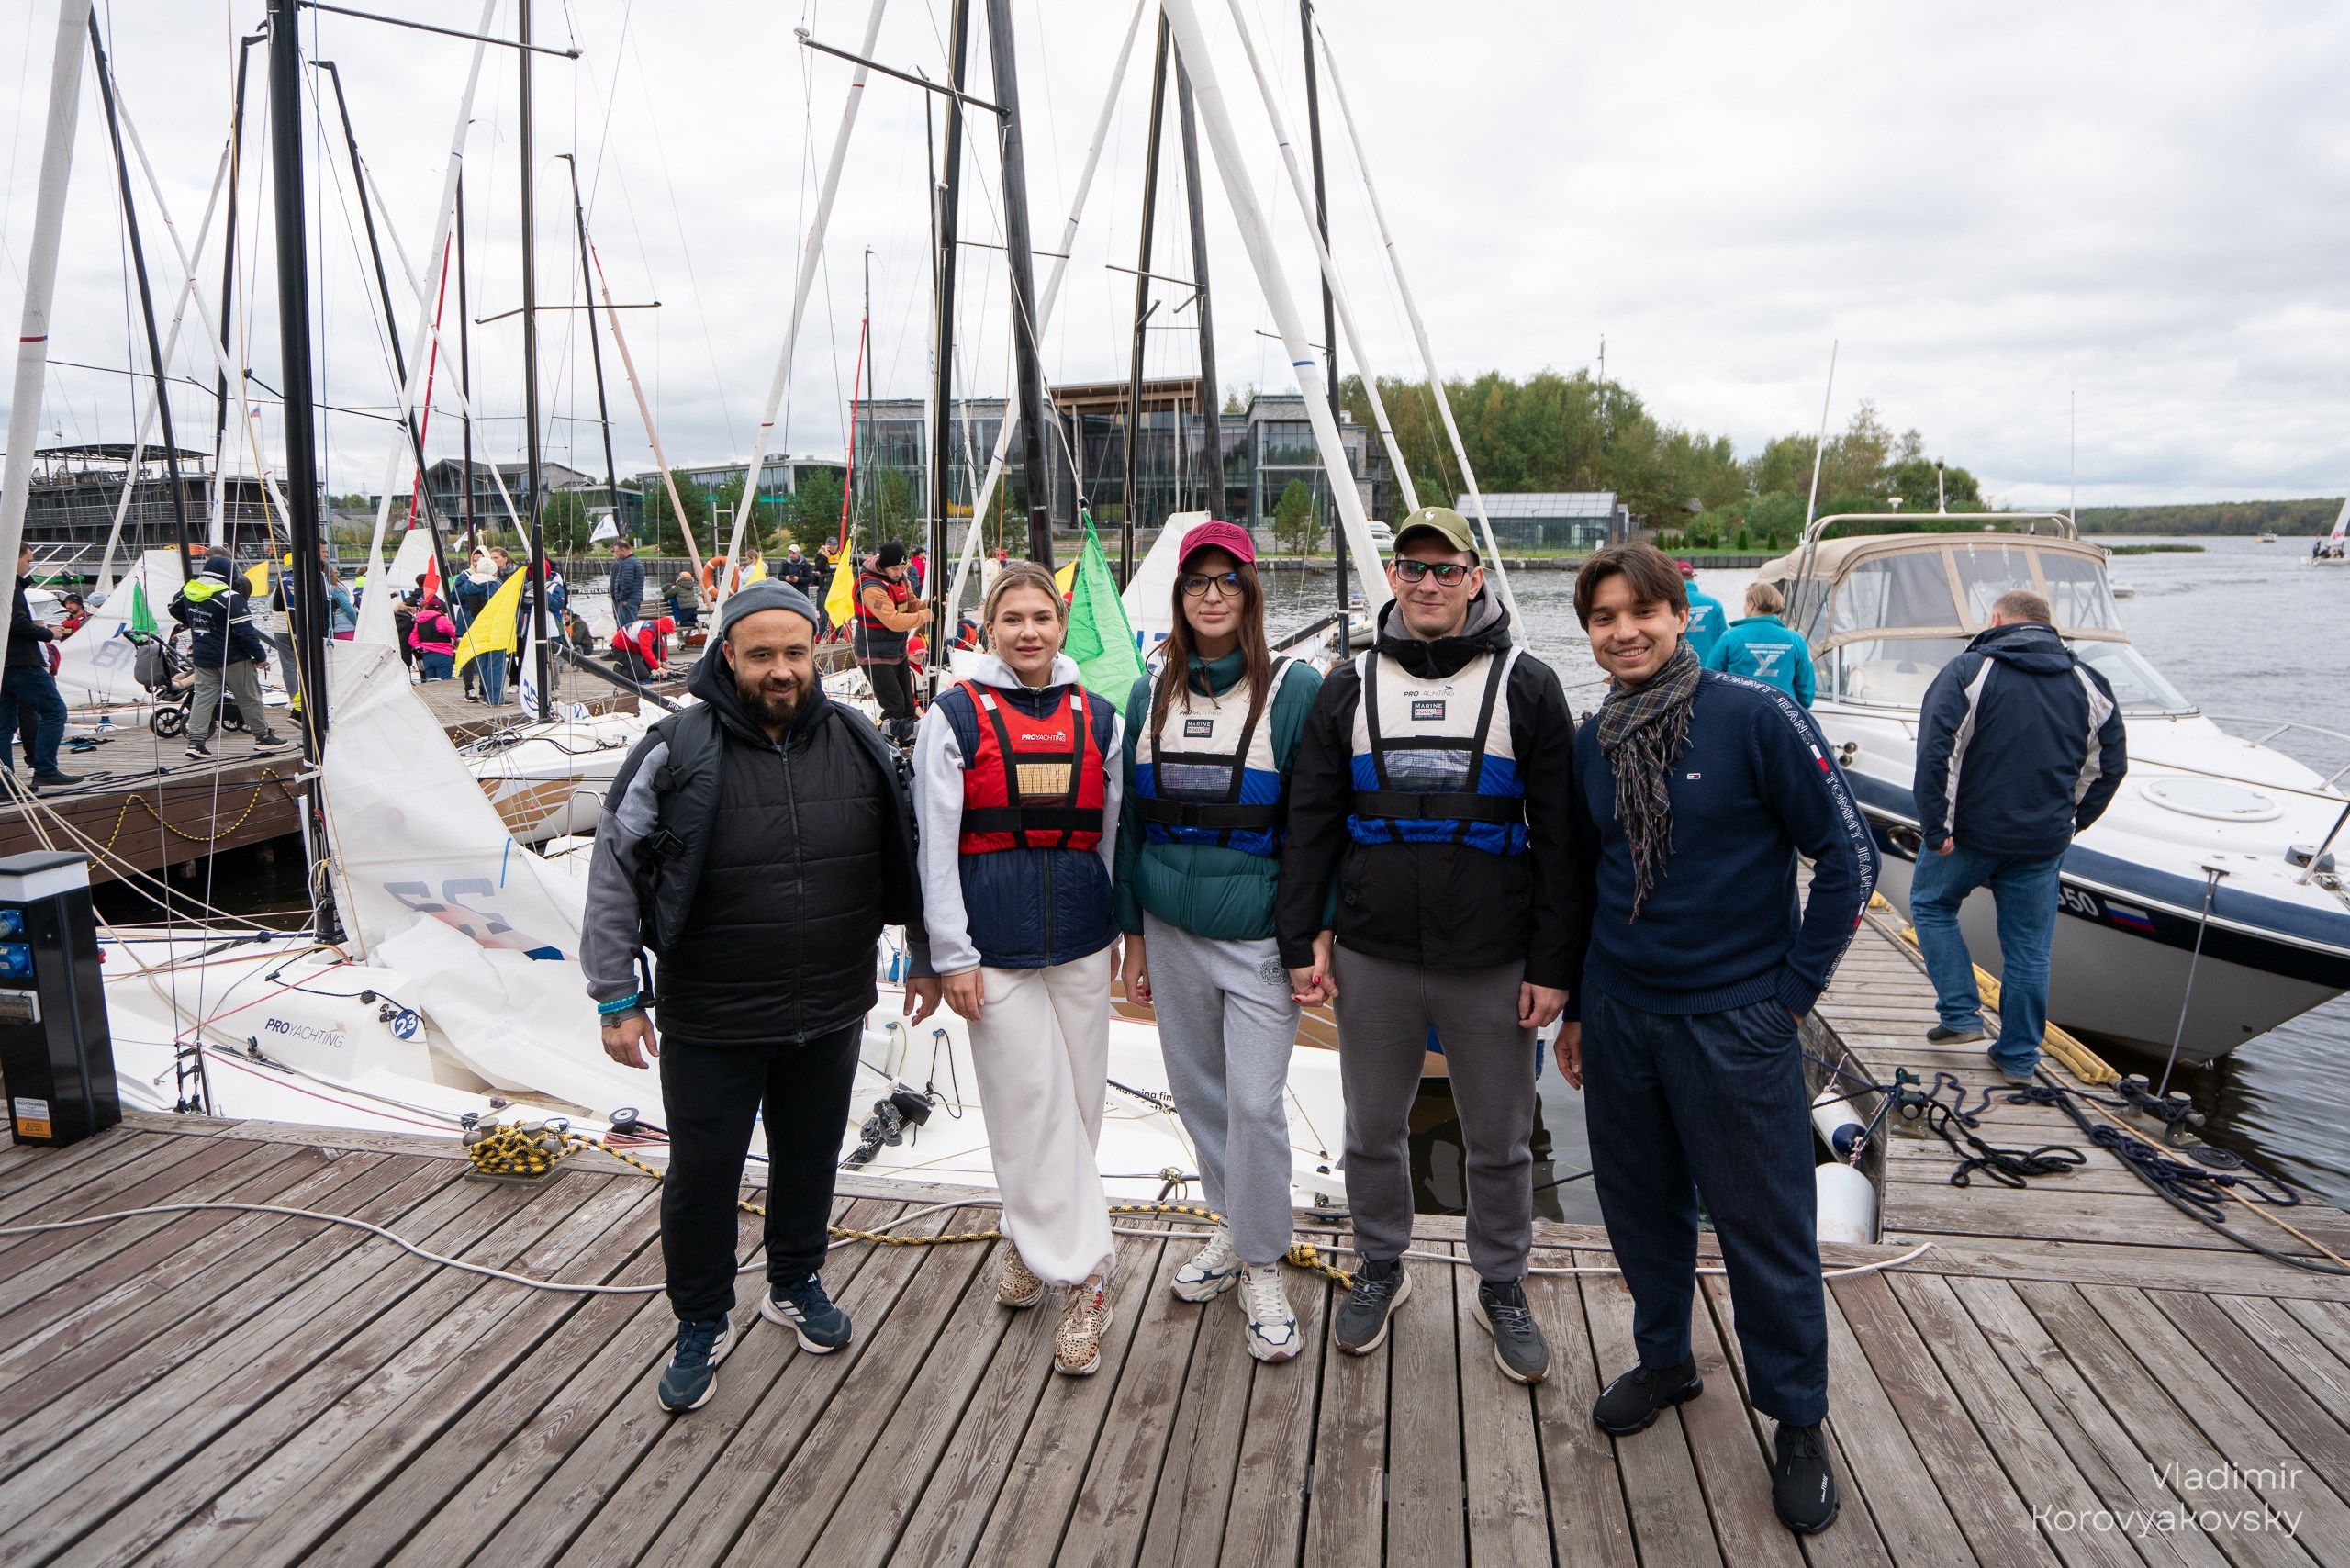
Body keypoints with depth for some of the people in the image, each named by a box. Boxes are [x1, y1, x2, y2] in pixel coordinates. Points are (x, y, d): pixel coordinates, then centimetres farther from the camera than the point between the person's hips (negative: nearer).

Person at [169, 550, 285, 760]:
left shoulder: (188, 590, 3)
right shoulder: (230, 598, -20)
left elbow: (175, 609, 23)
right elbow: (244, 630, -21)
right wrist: (260, 655, -10)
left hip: (202, 658, 6)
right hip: (233, 659, -6)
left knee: (203, 696, 8)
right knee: (249, 697, 6)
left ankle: (195, 740, -1)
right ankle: (263, 737, 15)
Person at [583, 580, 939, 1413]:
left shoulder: (859, 744, -2)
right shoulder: (677, 750, -12)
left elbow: (907, 855, 11)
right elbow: (614, 874, -6)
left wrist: (924, 958, 14)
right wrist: (617, 995, -7)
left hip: (830, 1014, 3)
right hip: (709, 1021, -3)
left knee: (810, 1157, 19)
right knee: (702, 1173, 10)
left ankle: (795, 1284, 43)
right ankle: (700, 1324, 31)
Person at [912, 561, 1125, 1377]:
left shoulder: (1097, 717, 7)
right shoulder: (955, 716, -3)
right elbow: (937, 845, -4)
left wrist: (1114, 925, 14)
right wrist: (952, 953, -7)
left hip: (1080, 936, 4)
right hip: (997, 942, -3)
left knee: (1075, 1097, 10)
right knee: (1030, 1104, -1)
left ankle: (1032, 1237, 28)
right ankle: (1082, 1276, 10)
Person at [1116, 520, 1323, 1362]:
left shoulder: (1295, 687, -6)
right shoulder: (1151, 695, 8)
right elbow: (1131, 820, 12)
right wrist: (1133, 935, 11)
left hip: (1258, 937, -4)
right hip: (1172, 934, 5)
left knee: (1254, 1101, -5)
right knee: (1197, 1091, 13)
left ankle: (1262, 1268, 14)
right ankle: (1235, 1228, 34)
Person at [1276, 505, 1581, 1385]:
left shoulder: (1526, 687, 0)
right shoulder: (1351, 687, 6)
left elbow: (1559, 838, -2)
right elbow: (1311, 822, 7)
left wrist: (1551, 965, -6)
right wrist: (1304, 938, 0)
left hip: (1493, 966, -1)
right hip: (1372, 960, 2)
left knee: (1500, 1142, 11)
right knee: (1373, 1131, 14)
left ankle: (1502, 1286, 31)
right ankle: (1381, 1270, 35)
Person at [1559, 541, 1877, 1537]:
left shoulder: (1758, 718, -12)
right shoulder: (1592, 744, 5)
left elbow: (1849, 856, -9)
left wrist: (1793, 989, -8)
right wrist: (1575, 1005, 17)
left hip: (1735, 1022, -5)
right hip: (1619, 1016, 5)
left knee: (1764, 1223, 5)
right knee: (1639, 1202, 16)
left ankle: (1799, 1420, 23)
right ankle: (1665, 1360, 38)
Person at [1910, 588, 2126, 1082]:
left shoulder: (1969, 670, -8)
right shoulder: (2087, 682, 7)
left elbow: (1936, 752, -17)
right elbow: (2110, 764, 10)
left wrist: (1936, 827, -12)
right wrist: (2069, 822, 18)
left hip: (1971, 833, -4)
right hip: (2045, 841, 4)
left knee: (1931, 904, 19)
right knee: (2029, 946, 11)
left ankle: (1961, 1014, 11)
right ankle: (2019, 1057, 19)